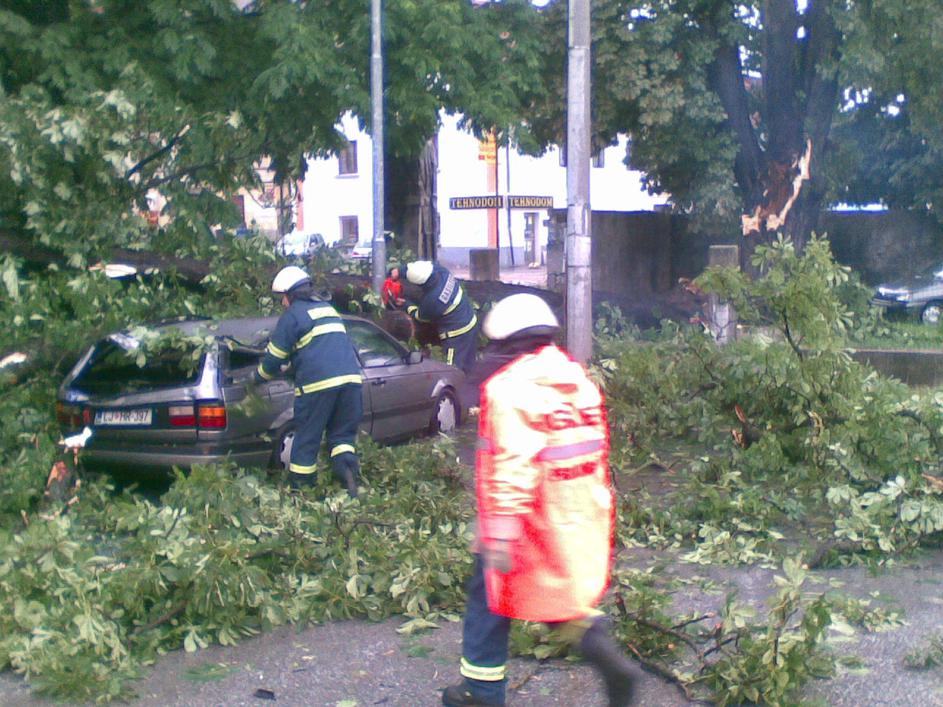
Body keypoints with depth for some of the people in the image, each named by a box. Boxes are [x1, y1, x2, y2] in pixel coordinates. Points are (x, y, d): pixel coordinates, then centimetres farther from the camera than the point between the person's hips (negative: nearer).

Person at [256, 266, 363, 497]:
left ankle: (298, 491, 14)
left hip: (318, 383, -5)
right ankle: (348, 468, -12)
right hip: (350, 378, 6)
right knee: (343, 434, 14)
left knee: (306, 442, 7)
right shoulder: (328, 309, 25)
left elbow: (275, 356, 5)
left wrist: (259, 377, 25)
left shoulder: (292, 316, 3)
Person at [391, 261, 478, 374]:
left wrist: (407, 305, 8)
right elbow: (420, 265, 6)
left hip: (457, 334, -9)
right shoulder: (441, 271, -14)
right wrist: (400, 271, -3)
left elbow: (420, 316, -8)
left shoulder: (432, 300, -32)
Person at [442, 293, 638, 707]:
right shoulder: (578, 377, 7)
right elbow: (596, 450, 11)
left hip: (532, 521, -7)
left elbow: (512, 467, -24)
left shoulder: (509, 386, -17)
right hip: (581, 522, 7)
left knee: (491, 599, 10)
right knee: (558, 592, 23)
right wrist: (597, 510, 21)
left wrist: (501, 534, -23)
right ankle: (599, 647, 2)